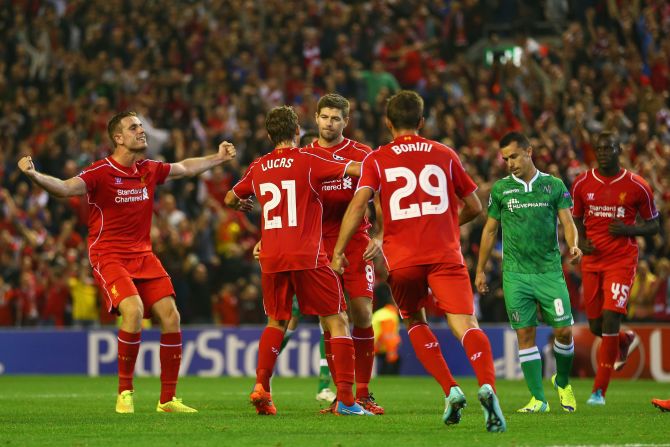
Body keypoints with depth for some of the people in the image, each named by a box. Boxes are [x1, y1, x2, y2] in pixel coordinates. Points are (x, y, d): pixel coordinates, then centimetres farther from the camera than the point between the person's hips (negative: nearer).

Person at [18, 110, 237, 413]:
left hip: (142, 255, 6)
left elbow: (185, 168, 27)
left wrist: (218, 158, 36)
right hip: (108, 256, -6)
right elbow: (64, 188, -29)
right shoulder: (101, 172, -13)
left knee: (170, 317, -2)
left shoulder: (149, 170, 6)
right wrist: (34, 175, -47)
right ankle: (125, 393, -12)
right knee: (133, 310, -27)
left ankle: (168, 399, 10)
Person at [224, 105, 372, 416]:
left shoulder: (258, 168, 10)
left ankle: (261, 386, 6)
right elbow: (357, 170, -11)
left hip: (271, 259, 5)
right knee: (337, 321, 2)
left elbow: (230, 199, 27)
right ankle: (345, 399, -7)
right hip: (307, 256, -5)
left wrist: (241, 204, 50)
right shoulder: (309, 161, -4)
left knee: (276, 321, 21)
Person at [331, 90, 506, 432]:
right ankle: (487, 385, -38)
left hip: (401, 261, 0)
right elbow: (474, 207, 19)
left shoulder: (376, 160, 7)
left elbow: (359, 203, -8)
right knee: (465, 324, -11)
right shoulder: (445, 155, 13)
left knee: (414, 321, 23)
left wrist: (339, 251, -5)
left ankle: (450, 390, 7)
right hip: (446, 256, 0)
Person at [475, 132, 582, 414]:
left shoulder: (554, 185, 5)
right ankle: (538, 399, -1)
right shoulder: (500, 189, 7)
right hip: (515, 273, 1)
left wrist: (573, 245, -20)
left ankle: (562, 382, 23)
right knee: (525, 333, -5)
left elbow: (567, 222, 1)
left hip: (550, 271, 0)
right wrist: (480, 270, 12)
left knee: (563, 330, -4)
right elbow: (490, 230, 13)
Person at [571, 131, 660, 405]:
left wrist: (628, 229, -15)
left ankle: (599, 390, -9)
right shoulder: (582, 184, 3)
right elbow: (576, 219, 16)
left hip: (622, 261, -4)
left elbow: (653, 225, 4)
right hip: (592, 260, 4)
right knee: (596, 326, 8)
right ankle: (626, 341, 46)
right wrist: (581, 241, -5)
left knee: (610, 319, -15)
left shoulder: (637, 186, -4)